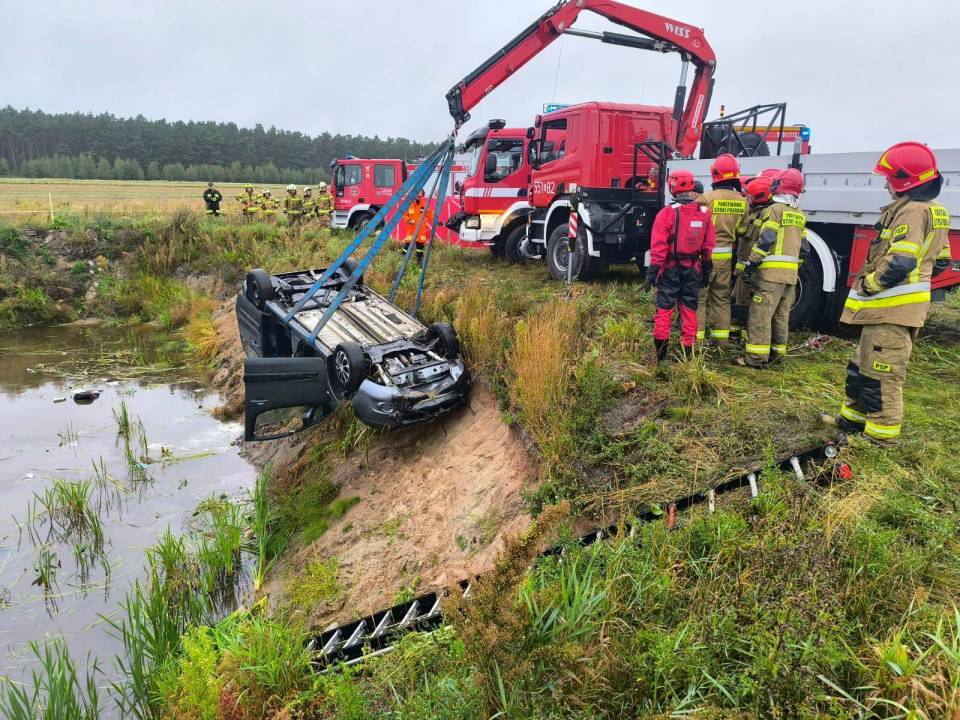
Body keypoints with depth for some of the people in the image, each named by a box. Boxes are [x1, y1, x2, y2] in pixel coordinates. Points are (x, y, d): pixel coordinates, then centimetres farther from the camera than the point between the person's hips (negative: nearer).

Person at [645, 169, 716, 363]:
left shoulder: (667, 212, -12)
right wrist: (706, 271, 14)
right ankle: (688, 352, 15)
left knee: (664, 308, 3)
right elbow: (709, 245, 6)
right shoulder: (704, 212, 2)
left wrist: (652, 271, -10)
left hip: (671, 269, -4)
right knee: (689, 309, 10)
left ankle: (661, 352, 4)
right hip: (693, 269, 4)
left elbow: (658, 246, -14)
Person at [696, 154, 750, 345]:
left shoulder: (706, 198, -15)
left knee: (699, 296, 4)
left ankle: (695, 336, 5)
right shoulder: (742, 202, 1)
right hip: (726, 257, 5)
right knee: (722, 297, 15)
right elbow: (742, 230, 9)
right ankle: (721, 338, 21)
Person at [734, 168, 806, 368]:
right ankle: (777, 353, 19)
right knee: (781, 316, 13)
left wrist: (751, 263, -14)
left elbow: (766, 239, -17)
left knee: (761, 314, -8)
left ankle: (756, 356, -10)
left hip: (771, 271, -8)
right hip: (791, 274, 8)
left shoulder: (775, 209, -7)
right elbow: (802, 246, 19)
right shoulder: (800, 215, 17)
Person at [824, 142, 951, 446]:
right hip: (897, 306, 10)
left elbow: (899, 263, -25)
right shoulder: (932, 212, 16)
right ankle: (854, 418, 30)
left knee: (881, 375, -4)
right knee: (863, 366, 19)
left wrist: (868, 285, -11)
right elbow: (939, 262, 21)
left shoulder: (912, 211, -16)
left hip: (890, 309, -10)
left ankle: (881, 438, 3)